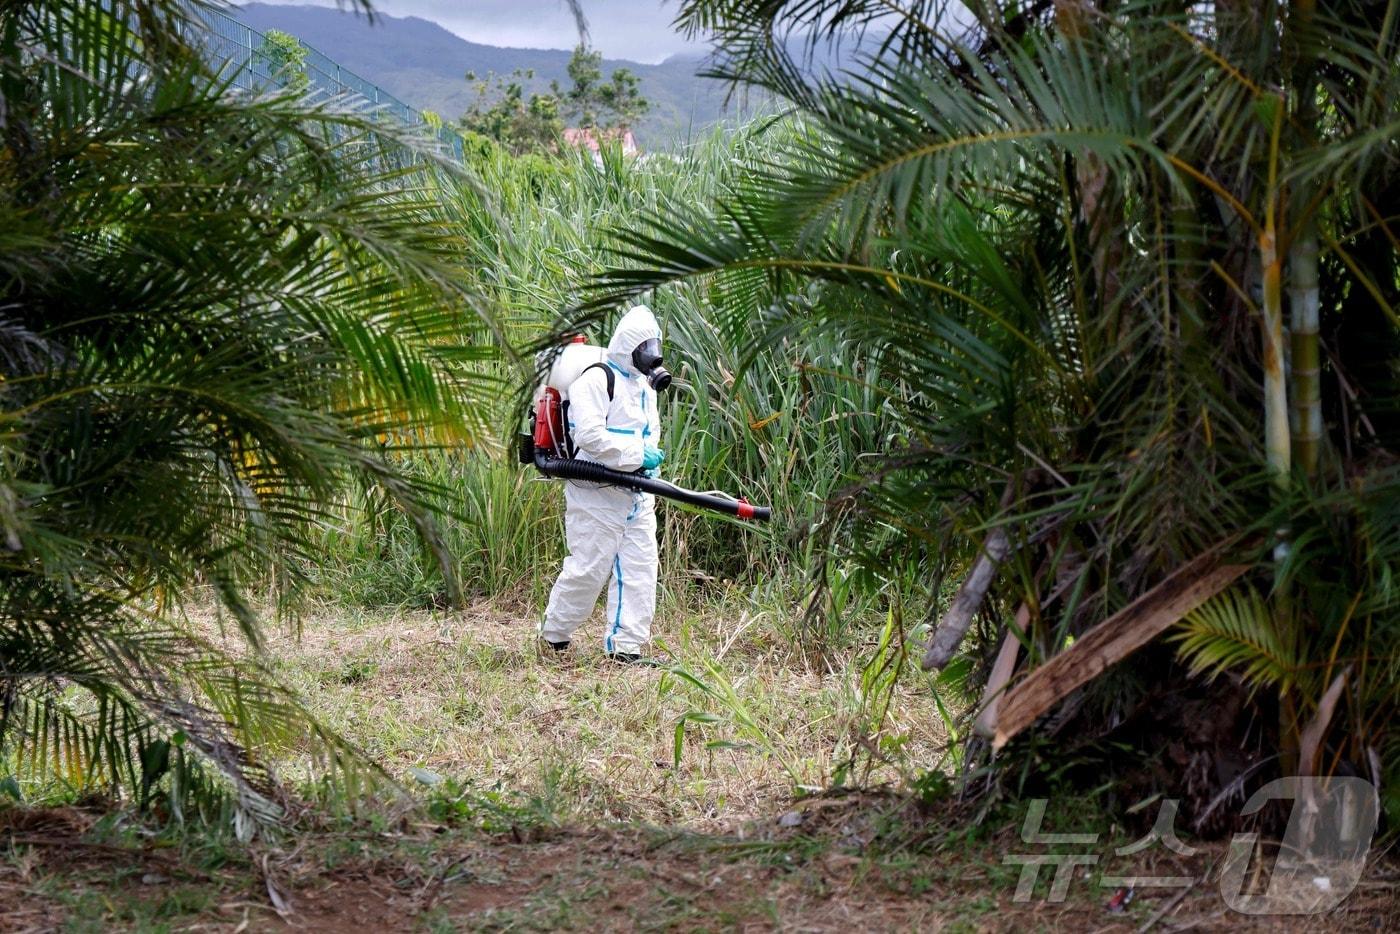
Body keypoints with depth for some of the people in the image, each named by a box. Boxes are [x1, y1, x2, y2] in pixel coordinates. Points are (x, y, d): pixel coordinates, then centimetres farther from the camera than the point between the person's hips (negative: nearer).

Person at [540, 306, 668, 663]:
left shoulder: (644, 385, 19)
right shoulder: (597, 379, -12)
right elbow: (589, 435, -24)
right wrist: (637, 455, -22)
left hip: (638, 498, 8)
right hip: (596, 496, -8)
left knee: (639, 569, 1)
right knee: (589, 569, -6)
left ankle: (626, 647, 4)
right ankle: (553, 634, 12)